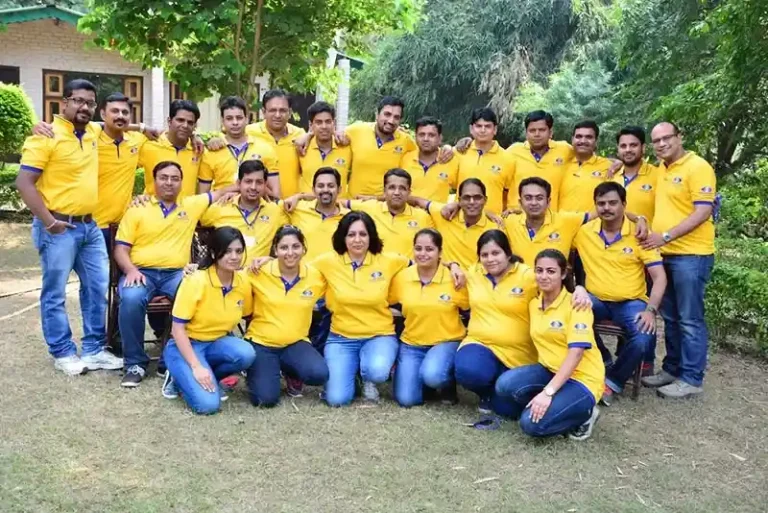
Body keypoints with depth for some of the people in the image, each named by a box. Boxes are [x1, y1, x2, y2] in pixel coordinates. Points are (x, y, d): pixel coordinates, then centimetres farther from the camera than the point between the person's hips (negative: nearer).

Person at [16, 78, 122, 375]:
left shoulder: (94, 132, 8)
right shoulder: (46, 137, -11)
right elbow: (24, 183, -14)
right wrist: (48, 221, -18)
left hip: (90, 226, 7)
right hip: (59, 228, -7)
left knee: (98, 288, 9)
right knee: (55, 293, 3)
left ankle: (94, 350, 19)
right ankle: (63, 354, 14)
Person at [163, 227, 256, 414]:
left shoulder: (244, 282, -6)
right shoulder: (196, 281, -20)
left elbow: (249, 318, 11)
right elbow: (177, 328, -18)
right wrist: (196, 366, -26)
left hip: (217, 343, 5)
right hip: (186, 345, -5)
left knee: (246, 354, -30)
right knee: (207, 403, -26)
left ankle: (211, 379, 0)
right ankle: (183, 377, 6)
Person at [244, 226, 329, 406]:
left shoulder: (315, 276, -6)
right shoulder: (260, 272, -11)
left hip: (295, 343, 2)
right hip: (261, 342, -1)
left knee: (319, 374, -26)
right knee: (266, 398, -18)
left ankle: (288, 370, 9)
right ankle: (256, 371, 17)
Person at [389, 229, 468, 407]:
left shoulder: (454, 278, -10)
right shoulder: (402, 277, -4)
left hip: (446, 342, -2)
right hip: (411, 344, 2)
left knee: (432, 375, -34)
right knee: (406, 398, -15)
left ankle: (448, 383, 3)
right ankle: (424, 377, 19)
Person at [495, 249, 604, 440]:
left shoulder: (575, 304, -15)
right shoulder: (534, 304, 6)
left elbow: (576, 353, -23)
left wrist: (548, 392, -29)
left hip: (581, 378, -6)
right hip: (549, 370, 6)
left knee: (532, 423, -24)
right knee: (505, 384, -22)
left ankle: (584, 413, 2)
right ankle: (554, 405, 1)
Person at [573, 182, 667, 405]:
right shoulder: (583, 231, -1)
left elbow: (659, 276, -8)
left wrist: (651, 310, -21)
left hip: (631, 302, -1)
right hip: (596, 300, 2)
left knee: (644, 337, -32)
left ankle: (612, 381, -3)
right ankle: (604, 364, -6)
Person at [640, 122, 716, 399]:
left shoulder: (697, 167, -10)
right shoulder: (660, 170, 14)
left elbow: (703, 212, -17)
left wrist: (666, 236, -21)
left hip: (691, 255, -8)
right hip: (665, 254, 8)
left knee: (690, 319, -2)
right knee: (671, 317, 15)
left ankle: (692, 379, 6)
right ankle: (672, 369, 26)